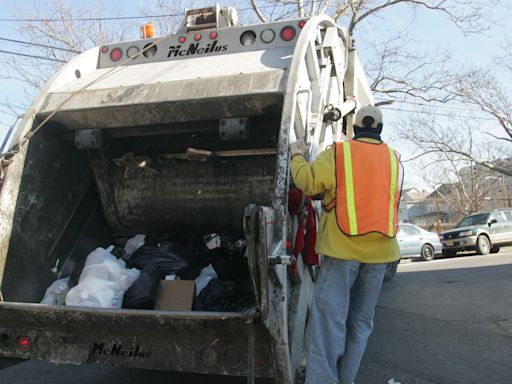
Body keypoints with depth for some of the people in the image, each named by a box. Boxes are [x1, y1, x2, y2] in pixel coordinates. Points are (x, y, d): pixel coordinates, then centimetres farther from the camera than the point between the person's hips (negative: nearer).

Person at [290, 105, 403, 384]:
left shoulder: (337, 152, -4)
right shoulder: (394, 159, 11)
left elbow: (307, 182, -8)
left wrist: (296, 156, 9)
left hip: (342, 245, -4)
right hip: (380, 248, 4)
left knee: (329, 315, -4)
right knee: (361, 320, 12)